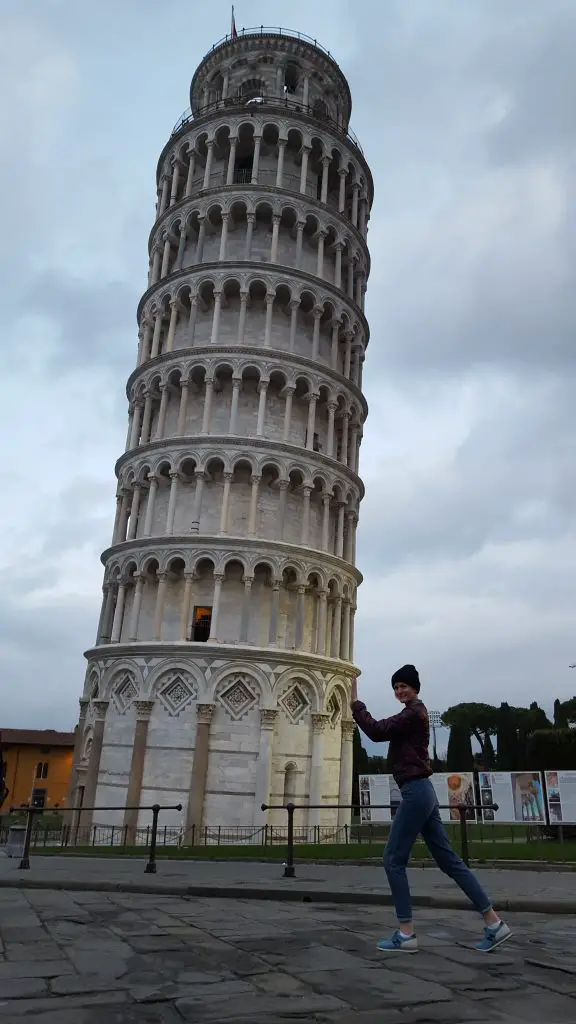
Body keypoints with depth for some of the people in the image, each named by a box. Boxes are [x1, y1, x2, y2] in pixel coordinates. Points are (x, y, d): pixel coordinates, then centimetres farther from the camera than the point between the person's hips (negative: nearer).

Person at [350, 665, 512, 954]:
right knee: (449, 860, 10)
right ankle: (494, 923, 11)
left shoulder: (413, 713, -12)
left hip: (416, 792, -10)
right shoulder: (414, 714, 21)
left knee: (393, 860, -2)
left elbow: (376, 732, -19)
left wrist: (355, 703, -13)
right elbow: (385, 732, 16)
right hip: (421, 791, 10)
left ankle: (406, 934, 2)